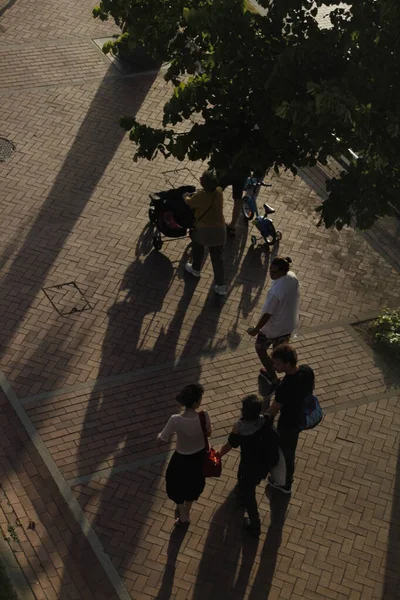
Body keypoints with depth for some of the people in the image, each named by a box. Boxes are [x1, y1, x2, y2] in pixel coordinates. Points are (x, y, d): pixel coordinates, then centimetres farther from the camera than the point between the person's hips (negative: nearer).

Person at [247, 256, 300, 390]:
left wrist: (256, 329, -13)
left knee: (260, 349, 19)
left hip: (273, 327, -7)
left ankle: (274, 380, 23)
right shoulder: (293, 277, -14)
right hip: (289, 323, 7)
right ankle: (271, 373, 52)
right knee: (278, 350, 30)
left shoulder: (276, 291, -38)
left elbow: (267, 314, -27)